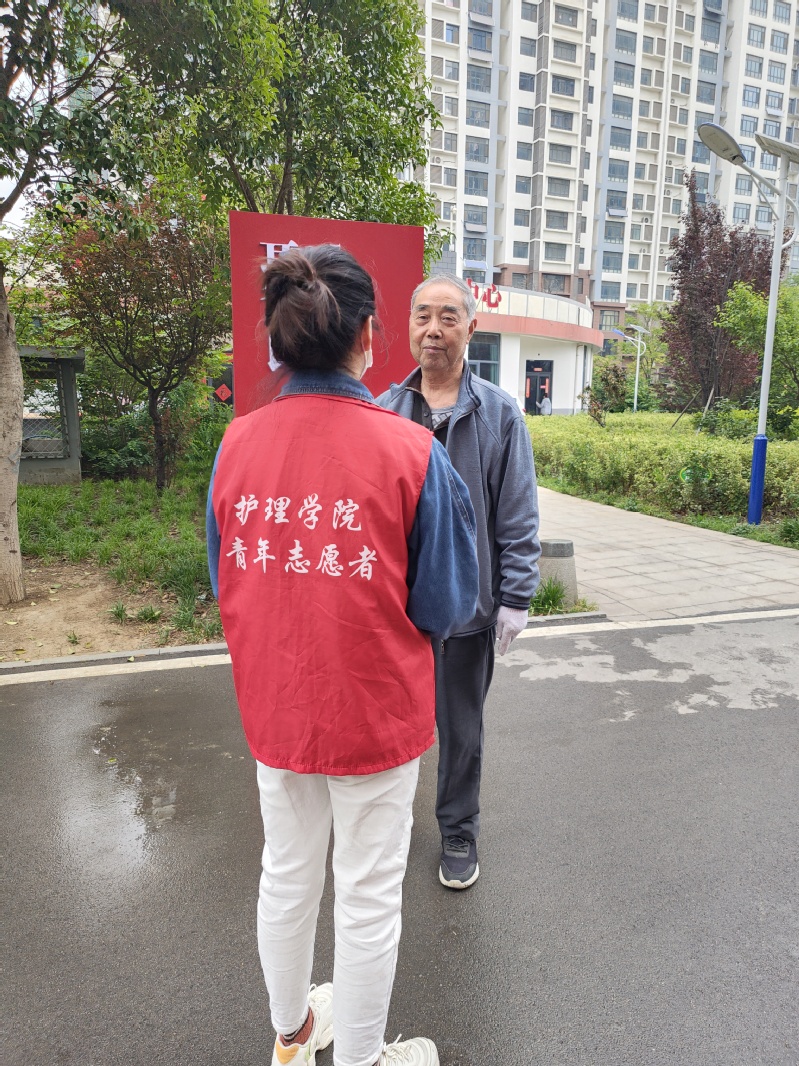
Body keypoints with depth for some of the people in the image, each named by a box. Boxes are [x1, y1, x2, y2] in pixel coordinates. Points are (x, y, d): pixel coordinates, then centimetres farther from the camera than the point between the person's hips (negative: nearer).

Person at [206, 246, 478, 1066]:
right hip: (374, 715, -4)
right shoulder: (411, 452, -20)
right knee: (368, 896, 18)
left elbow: (225, 586, 2)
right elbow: (445, 609, -14)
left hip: (271, 709, 5)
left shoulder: (235, 445, -9)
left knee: (287, 875, 25)